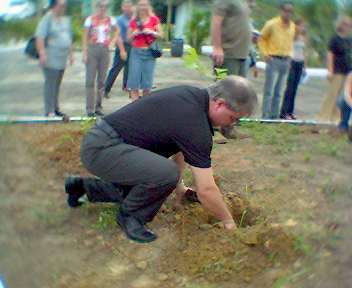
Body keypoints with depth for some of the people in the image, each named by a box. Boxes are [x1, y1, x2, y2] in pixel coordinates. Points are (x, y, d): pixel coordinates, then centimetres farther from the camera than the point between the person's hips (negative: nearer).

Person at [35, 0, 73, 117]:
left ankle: (55, 108, 21)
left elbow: (69, 37, 24)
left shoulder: (65, 19, 15)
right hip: (51, 58, -7)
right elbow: (39, 37, -18)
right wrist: (42, 53, -25)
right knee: (50, 84, -7)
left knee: (57, 84, 13)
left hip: (62, 58, 7)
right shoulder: (47, 18, -10)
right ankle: (49, 111, -3)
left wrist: (71, 53, 21)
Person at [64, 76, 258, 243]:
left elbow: (181, 146, 20)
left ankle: (82, 187, 32)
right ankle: (129, 216, -2)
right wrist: (228, 222, -3)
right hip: (102, 148, -10)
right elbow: (206, 190, -19)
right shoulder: (195, 125, -24)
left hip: (101, 141, 10)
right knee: (167, 173, -29)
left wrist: (179, 187, 28)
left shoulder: (194, 96, 5)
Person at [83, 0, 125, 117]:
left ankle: (99, 107, 13)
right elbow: (85, 37, -1)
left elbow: (117, 34, 11)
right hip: (92, 50, -3)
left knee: (101, 80, 6)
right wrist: (84, 53, -9)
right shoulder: (90, 19, 0)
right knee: (90, 80, -4)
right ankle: (89, 108, -3)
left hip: (105, 50, 3)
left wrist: (122, 50, 3)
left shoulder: (110, 20, 7)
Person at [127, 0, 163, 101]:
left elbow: (160, 35, 6)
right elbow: (129, 38, 11)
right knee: (134, 79, -6)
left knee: (147, 81, 1)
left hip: (149, 53, 0)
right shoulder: (134, 21, 6)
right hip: (136, 52, 0)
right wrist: (134, 33, -8)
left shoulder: (154, 19, 4)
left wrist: (151, 32, -11)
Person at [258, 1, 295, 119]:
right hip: (273, 60, -5)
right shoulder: (271, 24, -8)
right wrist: (265, 54, -9)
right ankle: (266, 116, -2)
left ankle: (275, 116, 16)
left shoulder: (292, 26, 8)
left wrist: (289, 55, 11)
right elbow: (261, 39, 0)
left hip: (285, 61, 6)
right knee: (269, 90, -6)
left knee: (278, 92, 10)